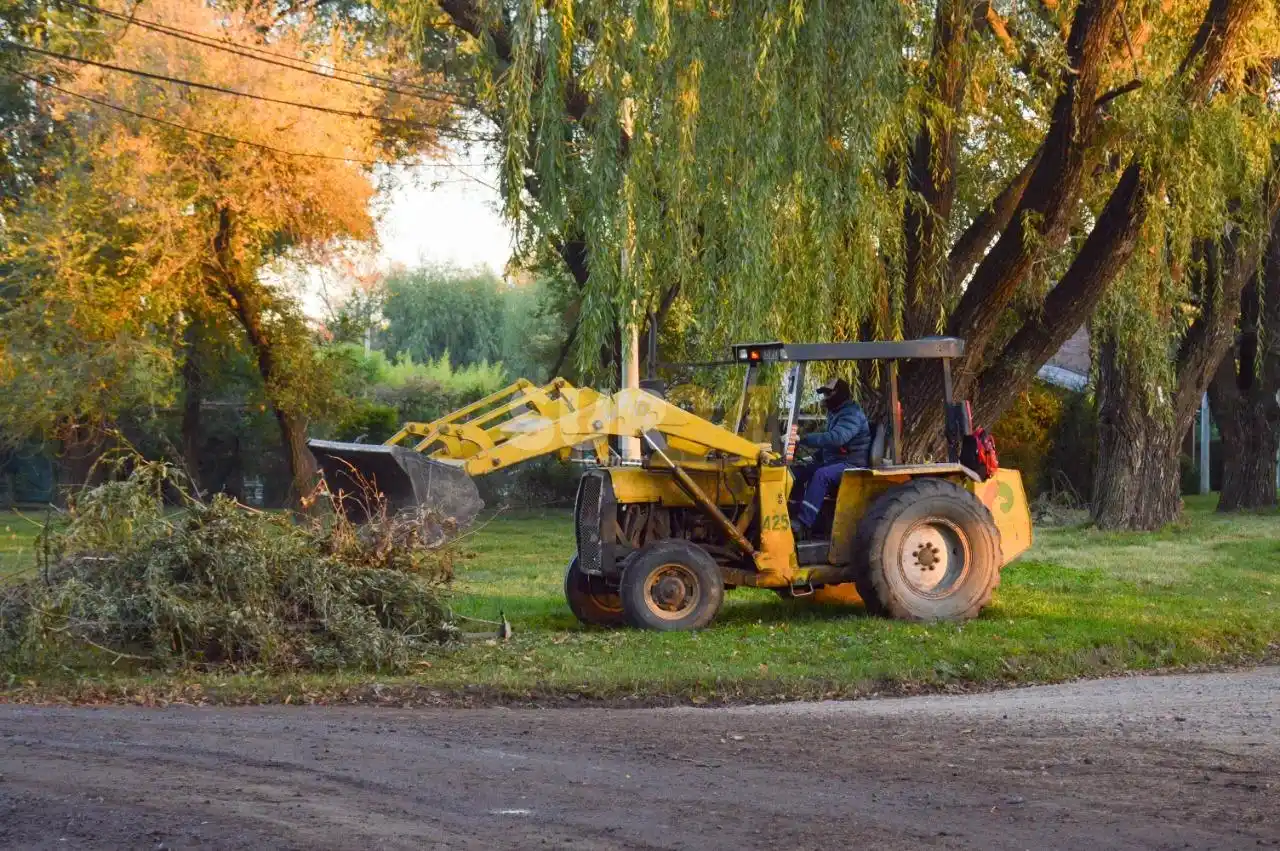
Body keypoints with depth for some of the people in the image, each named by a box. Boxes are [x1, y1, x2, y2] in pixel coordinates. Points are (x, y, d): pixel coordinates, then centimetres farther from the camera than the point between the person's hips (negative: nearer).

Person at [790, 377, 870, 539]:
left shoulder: (852, 414, -15)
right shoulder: (834, 413, 17)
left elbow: (836, 438, -33)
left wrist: (803, 439, -36)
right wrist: (814, 457, 11)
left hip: (852, 465, -10)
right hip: (832, 462, 10)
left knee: (822, 475, -36)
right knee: (796, 472, -4)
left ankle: (803, 524, -43)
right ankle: (795, 512, -15)